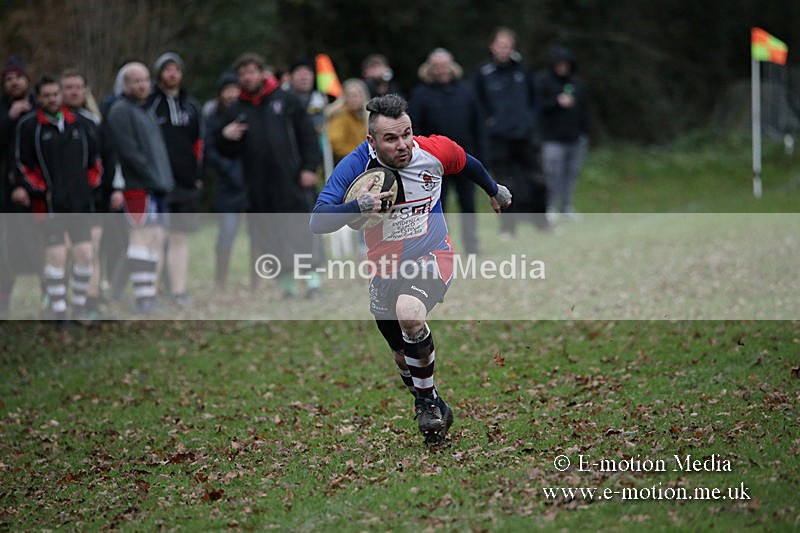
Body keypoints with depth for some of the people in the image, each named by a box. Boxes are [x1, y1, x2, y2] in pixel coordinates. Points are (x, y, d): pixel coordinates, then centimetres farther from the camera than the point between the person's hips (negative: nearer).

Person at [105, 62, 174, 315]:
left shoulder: (146, 111, 23)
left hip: (158, 187, 9)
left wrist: (165, 178, 14)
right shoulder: (121, 111, -6)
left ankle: (149, 295, 13)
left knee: (156, 239, 8)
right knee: (142, 237, -13)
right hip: (137, 187, -9)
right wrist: (152, 176, -16)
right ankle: (142, 296, -14)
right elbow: (129, 151, -15)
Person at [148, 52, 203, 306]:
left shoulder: (191, 106, 15)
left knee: (180, 238, 5)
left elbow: (199, 142, 19)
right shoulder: (148, 104, -1)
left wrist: (198, 175, 10)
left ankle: (179, 290, 7)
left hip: (186, 181, 4)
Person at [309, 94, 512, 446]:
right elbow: (317, 222, -25)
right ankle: (434, 410, 42)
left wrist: (494, 190, 28)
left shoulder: (435, 151, -14)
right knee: (402, 356, 15)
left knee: (409, 312, -33)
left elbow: (466, 163, 11)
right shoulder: (354, 168, -18)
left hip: (432, 258, -3)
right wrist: (359, 206, -41)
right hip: (385, 269, 3)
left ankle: (427, 400, -14)